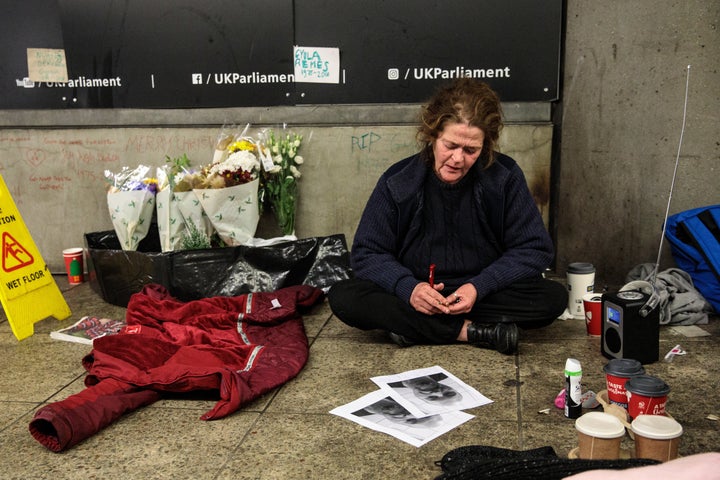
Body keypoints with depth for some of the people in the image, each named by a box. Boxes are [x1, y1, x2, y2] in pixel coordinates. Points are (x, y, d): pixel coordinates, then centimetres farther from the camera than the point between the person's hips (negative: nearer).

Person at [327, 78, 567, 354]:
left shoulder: (505, 177, -8)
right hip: (413, 298, 0)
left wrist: (479, 287, -19)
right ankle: (469, 331, -22)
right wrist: (407, 287, -25)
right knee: (342, 297, -25)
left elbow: (536, 250, -5)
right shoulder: (397, 181, -7)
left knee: (554, 297, -25)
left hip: (485, 296, 1)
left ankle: (416, 329, -21)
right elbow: (366, 254, -5)